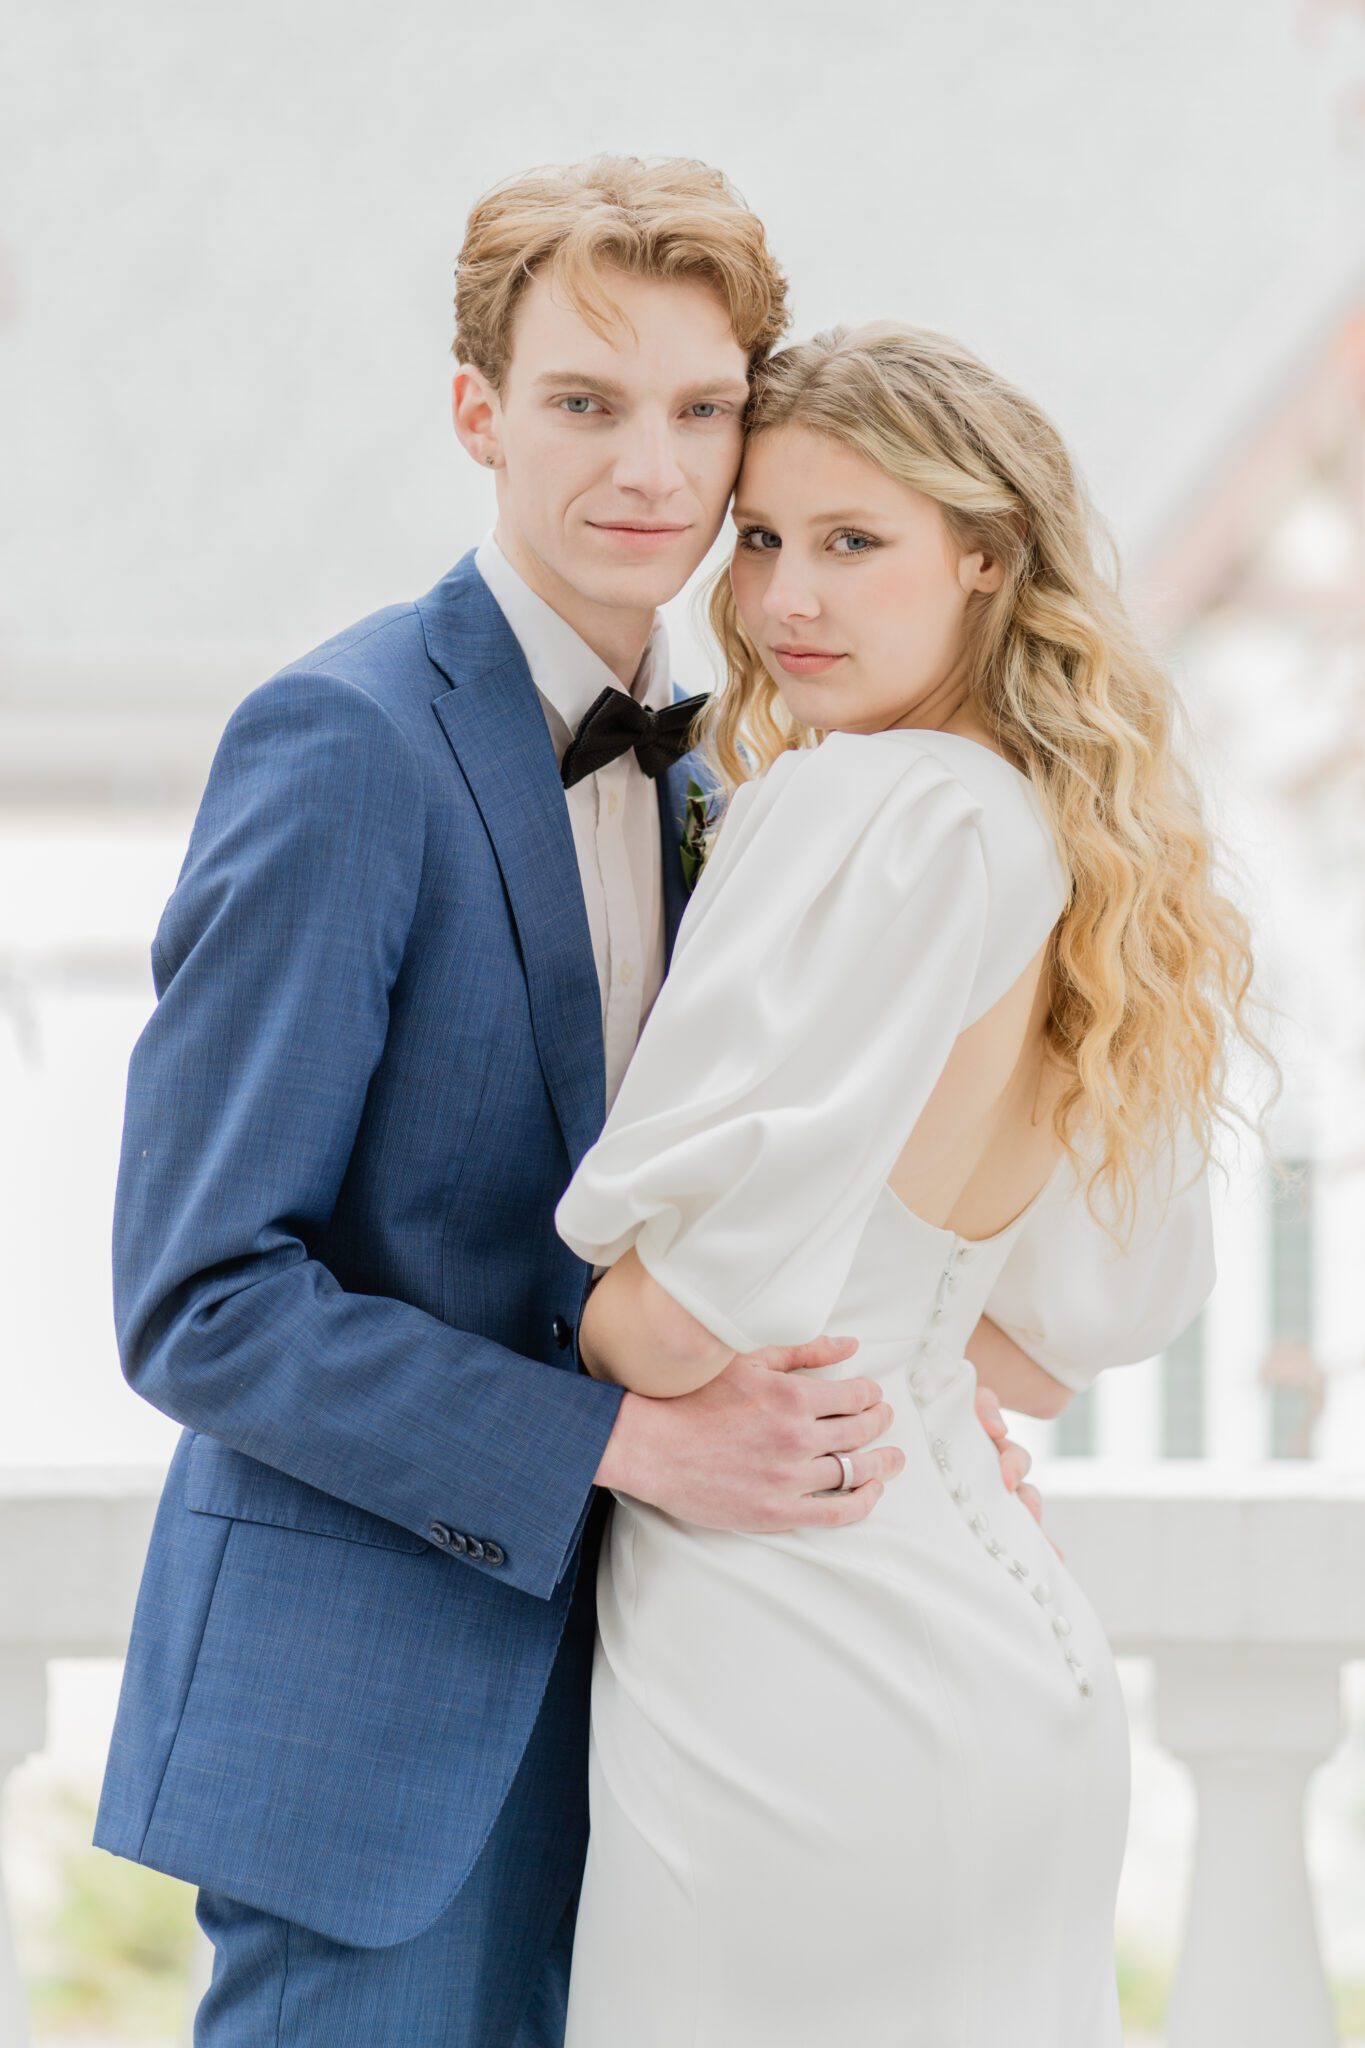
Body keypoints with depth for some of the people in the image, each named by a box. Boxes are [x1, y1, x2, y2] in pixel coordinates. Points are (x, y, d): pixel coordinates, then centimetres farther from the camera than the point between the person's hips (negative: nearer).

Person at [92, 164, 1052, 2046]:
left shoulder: (681, 776, 11)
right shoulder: (345, 744, -15)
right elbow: (204, 1301, -18)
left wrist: (863, 1396, 2)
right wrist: (628, 1441, -22)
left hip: (575, 1669, 8)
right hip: (366, 1703, -8)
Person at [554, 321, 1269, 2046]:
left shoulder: (880, 809, -18)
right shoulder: (1067, 844, 9)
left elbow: (696, 1311, -20)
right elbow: (1112, 1314, 18)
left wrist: (594, 1345, -1)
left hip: (803, 1691, -9)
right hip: (1003, 1648, 9)